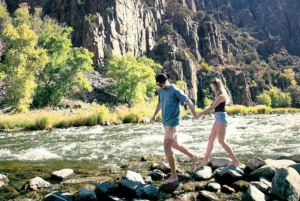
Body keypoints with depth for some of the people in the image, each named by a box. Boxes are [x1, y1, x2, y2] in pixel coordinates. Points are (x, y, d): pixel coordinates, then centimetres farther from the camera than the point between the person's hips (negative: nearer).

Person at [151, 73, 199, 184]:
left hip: (172, 123, -8)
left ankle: (173, 175, 2)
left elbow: (188, 101, -9)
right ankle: (193, 157, 42)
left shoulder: (175, 91, -17)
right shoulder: (160, 91, 6)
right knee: (174, 144, 22)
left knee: (167, 148, -9)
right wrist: (154, 115, 24)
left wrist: (194, 114, 2)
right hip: (165, 122, 9)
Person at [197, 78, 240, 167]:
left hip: (221, 117, -10)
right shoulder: (218, 96, 17)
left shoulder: (221, 96, -12)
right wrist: (202, 113, 8)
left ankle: (235, 160, -6)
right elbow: (213, 107, 17)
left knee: (221, 140, -11)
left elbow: (212, 107, -18)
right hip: (218, 118, 10)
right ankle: (206, 159, 23)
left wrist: (200, 114, -16)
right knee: (211, 138, 13)